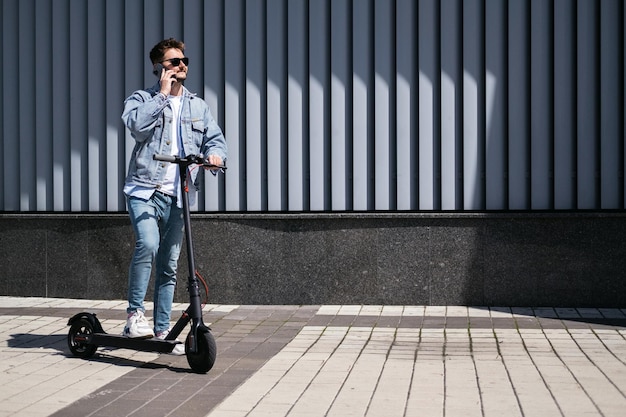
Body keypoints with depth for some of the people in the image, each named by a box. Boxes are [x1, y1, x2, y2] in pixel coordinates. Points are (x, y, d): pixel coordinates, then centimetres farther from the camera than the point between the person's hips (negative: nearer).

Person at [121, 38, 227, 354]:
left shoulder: (198, 106, 19)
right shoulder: (142, 99, 6)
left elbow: (215, 138, 15)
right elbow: (137, 125, -15)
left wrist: (215, 153, -8)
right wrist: (163, 94, -10)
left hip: (177, 195, 4)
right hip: (144, 189, -4)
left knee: (169, 264, 8)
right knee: (147, 244, -28)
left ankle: (162, 330, 16)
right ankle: (135, 313, -13)